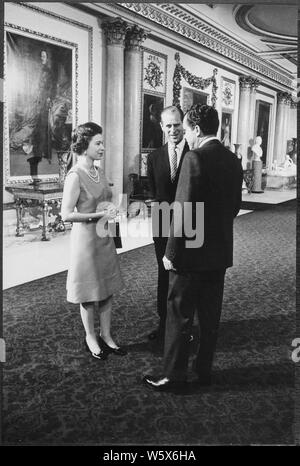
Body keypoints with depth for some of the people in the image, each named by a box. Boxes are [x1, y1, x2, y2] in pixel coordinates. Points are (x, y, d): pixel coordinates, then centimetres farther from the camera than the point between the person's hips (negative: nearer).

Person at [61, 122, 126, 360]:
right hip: (86, 237, -7)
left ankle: (106, 336, 27)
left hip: (104, 237, 7)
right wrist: (99, 215, -19)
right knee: (90, 295, 7)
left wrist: (111, 208, -3)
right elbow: (66, 214, -19)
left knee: (107, 290, 13)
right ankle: (90, 338, 26)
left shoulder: (99, 172, 7)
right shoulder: (75, 175, -16)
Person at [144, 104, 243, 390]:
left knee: (179, 315, 5)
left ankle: (173, 375, 17)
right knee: (210, 315, 16)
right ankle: (204, 370, 30)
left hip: (191, 252, -7)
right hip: (221, 252, 8)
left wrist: (171, 253, -14)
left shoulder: (195, 158, -18)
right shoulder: (233, 160, 7)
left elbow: (183, 211, -20)